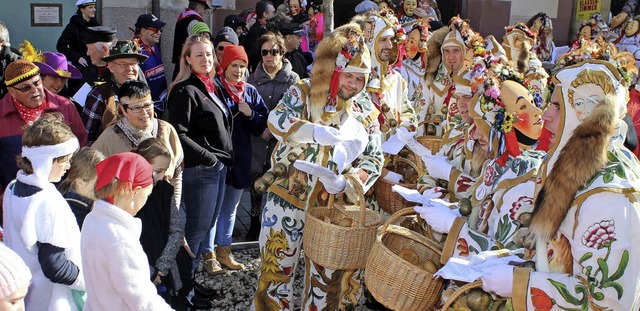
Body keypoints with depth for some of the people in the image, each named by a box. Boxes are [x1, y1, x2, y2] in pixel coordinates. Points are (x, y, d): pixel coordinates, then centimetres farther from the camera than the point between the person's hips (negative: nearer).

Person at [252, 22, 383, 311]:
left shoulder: (366, 111, 4)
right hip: (290, 197, -2)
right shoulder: (303, 91, -4)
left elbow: (374, 158, 0)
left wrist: (347, 182, -19)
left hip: (333, 205, 3)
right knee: (277, 265, 7)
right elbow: (276, 119, -21)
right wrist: (314, 131, -38)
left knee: (327, 275, 12)